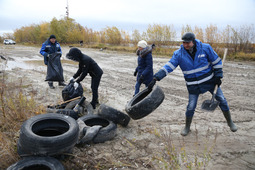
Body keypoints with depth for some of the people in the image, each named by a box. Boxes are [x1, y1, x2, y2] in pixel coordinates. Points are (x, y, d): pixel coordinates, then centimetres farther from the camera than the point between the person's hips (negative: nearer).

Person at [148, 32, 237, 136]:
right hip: (193, 85, -1)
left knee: (221, 100, 9)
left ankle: (230, 122, 34)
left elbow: (217, 62, -2)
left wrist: (218, 77, -5)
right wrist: (156, 78, -27)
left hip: (210, 80, 1)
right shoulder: (179, 54, -14)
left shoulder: (205, 48, -13)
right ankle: (187, 127, 26)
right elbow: (168, 67, -18)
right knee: (191, 107, 1)